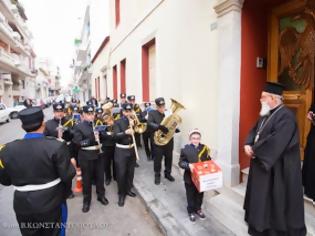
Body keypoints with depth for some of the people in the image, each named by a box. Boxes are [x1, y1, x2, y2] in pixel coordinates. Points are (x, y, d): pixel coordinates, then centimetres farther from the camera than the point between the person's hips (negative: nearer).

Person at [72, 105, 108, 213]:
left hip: (98, 154, 4)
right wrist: (91, 140, -26)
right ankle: (86, 201, 27)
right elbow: (77, 143, -15)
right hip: (86, 156, -3)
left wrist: (100, 143, -4)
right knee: (87, 179, 9)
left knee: (100, 176, 15)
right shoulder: (79, 127, -8)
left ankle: (101, 195, 35)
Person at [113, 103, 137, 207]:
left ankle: (128, 189, 34)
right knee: (121, 173, -1)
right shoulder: (118, 122, -8)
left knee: (130, 172, 14)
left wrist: (133, 126, -14)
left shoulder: (133, 121, 6)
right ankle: (121, 194, 16)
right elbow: (116, 135, -20)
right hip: (121, 150, -4)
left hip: (131, 149, 5)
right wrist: (126, 132, -36)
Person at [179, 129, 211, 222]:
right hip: (190, 177, -3)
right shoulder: (185, 149, -15)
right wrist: (188, 165, -29)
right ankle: (191, 211, 35)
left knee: (200, 194, 21)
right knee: (191, 195, 14)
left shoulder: (204, 148, -6)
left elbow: (208, 160, 5)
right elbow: (181, 162, -13)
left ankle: (198, 209, 44)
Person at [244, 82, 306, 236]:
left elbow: (275, 142, -30)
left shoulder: (286, 116, -21)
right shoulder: (266, 114, 9)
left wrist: (254, 150, -19)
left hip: (278, 169, -9)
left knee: (276, 199, 7)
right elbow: (254, 131, 8)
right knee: (261, 195, 21)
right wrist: (248, 145, -12)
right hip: (262, 163, 9)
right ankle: (261, 223, 40)